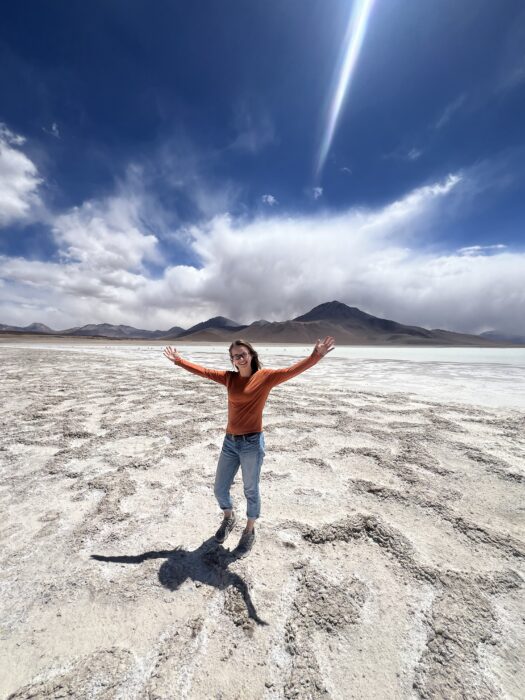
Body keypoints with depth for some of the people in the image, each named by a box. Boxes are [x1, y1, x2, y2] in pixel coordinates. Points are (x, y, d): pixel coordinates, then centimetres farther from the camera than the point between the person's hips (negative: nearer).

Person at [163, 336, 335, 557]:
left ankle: (249, 532, 44)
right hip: (229, 442, 5)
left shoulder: (265, 376, -11)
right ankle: (228, 518, 53)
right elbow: (202, 371, 9)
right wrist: (178, 360, 13)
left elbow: (292, 370, -23)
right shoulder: (229, 378, 3)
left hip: (252, 443, -5)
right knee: (220, 488, 20)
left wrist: (316, 356, -36)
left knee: (251, 490, 15)